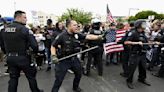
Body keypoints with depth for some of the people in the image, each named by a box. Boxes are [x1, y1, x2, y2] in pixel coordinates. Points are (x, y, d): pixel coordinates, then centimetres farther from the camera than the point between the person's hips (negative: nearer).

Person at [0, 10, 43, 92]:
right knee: (31, 76, 13)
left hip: (10, 58, 6)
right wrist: (35, 51, 1)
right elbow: (34, 45, -19)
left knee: (13, 78, 17)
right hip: (22, 58, -5)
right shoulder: (24, 29, -16)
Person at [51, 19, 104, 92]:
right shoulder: (62, 36, -16)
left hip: (74, 59, 6)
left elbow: (88, 36, -11)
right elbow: (53, 46, -9)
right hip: (63, 60, -5)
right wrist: (53, 56, -22)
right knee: (59, 79, 1)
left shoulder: (77, 35, -4)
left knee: (79, 74, 23)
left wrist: (98, 37, -23)